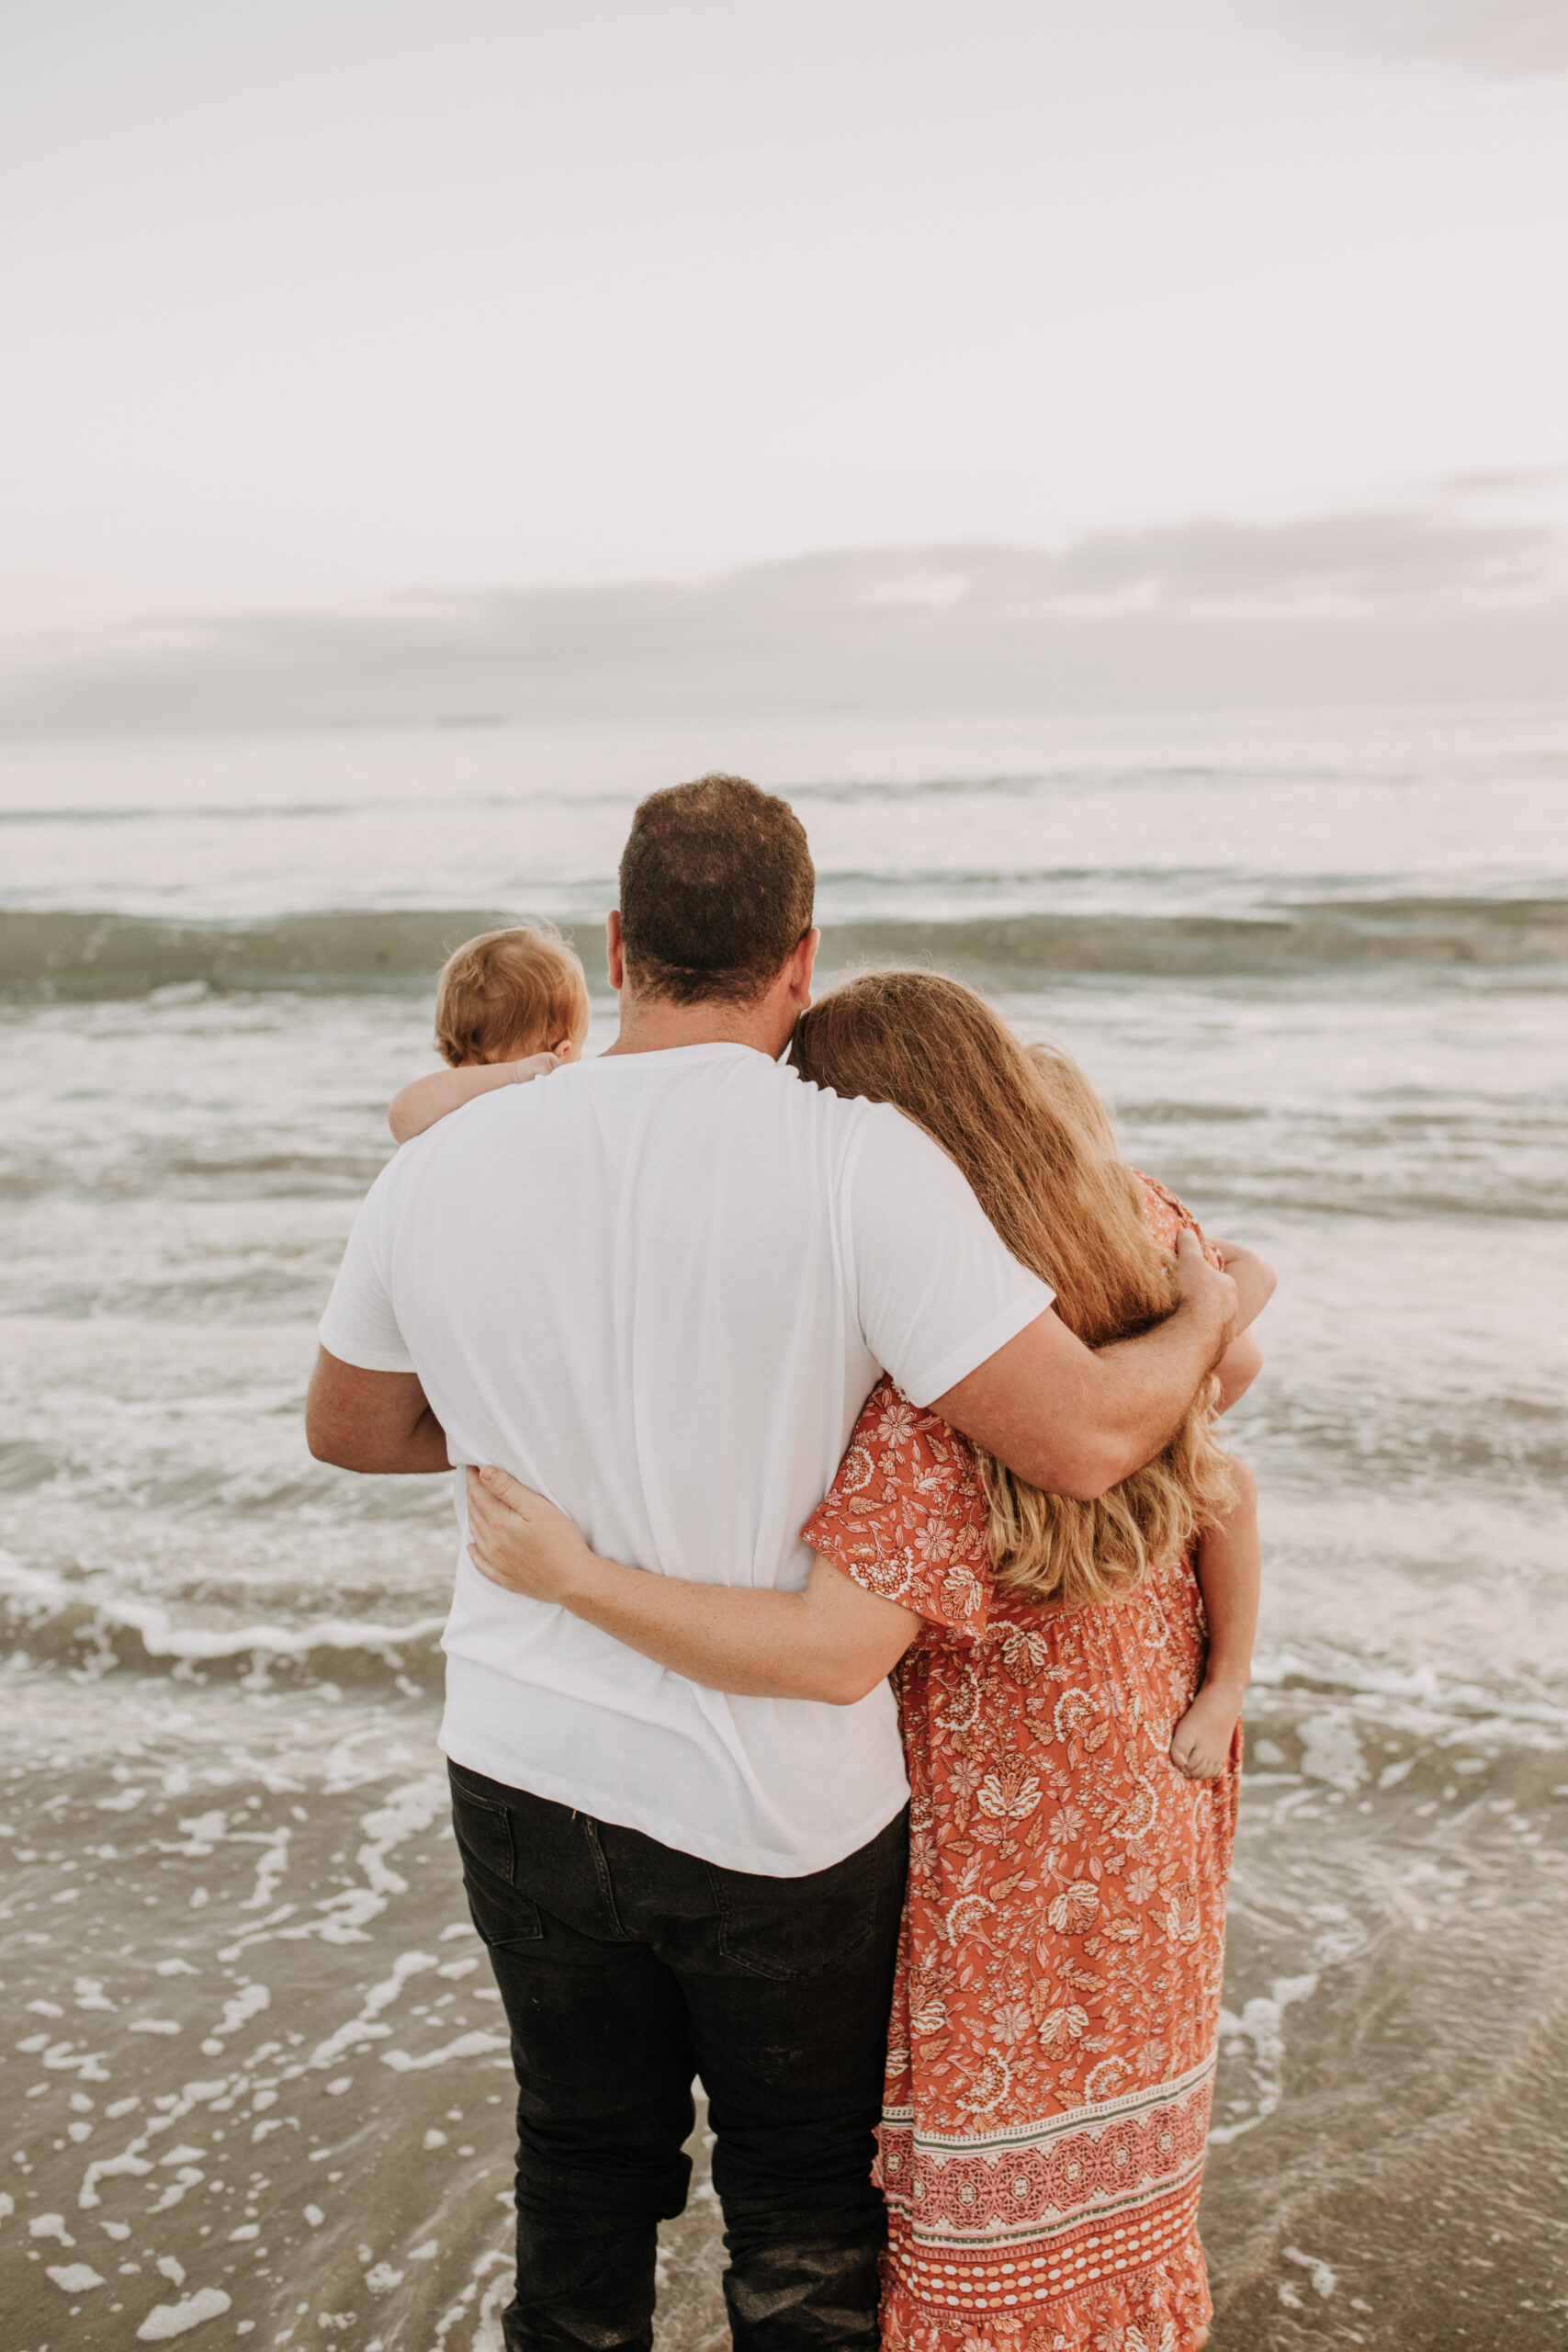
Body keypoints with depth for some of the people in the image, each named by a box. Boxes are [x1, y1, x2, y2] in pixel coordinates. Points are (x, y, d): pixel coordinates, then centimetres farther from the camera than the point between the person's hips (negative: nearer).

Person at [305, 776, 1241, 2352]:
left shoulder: (439, 1168, -7)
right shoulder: (857, 1162, -22)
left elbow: (350, 1427, 8)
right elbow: (1082, 1439, -23)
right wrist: (1206, 1317, -3)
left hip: (528, 1773, 3)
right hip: (778, 1809, -3)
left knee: (586, 2166, 26)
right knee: (802, 2206, 22)